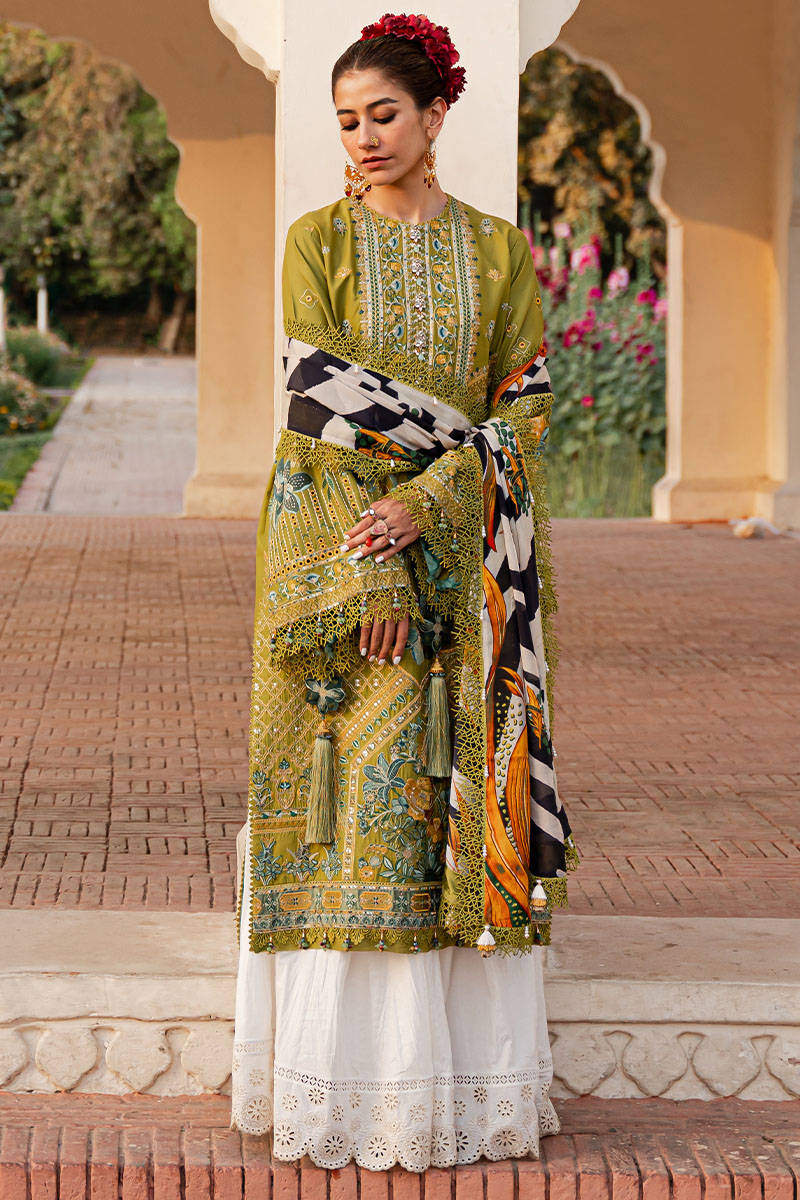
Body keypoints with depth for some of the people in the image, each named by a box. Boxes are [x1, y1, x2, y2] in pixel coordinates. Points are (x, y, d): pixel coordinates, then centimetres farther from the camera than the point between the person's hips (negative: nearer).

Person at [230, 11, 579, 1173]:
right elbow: (317, 397, -6)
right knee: (351, 806, -4)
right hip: (341, 541, -1)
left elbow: (526, 411, 1)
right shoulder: (317, 240, 4)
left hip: (466, 560, 1)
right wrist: (363, 573, -16)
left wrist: (422, 502, -14)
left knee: (464, 795, 0)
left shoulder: (500, 250, 8)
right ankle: (355, 1082, 0)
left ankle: (477, 1076, 4)